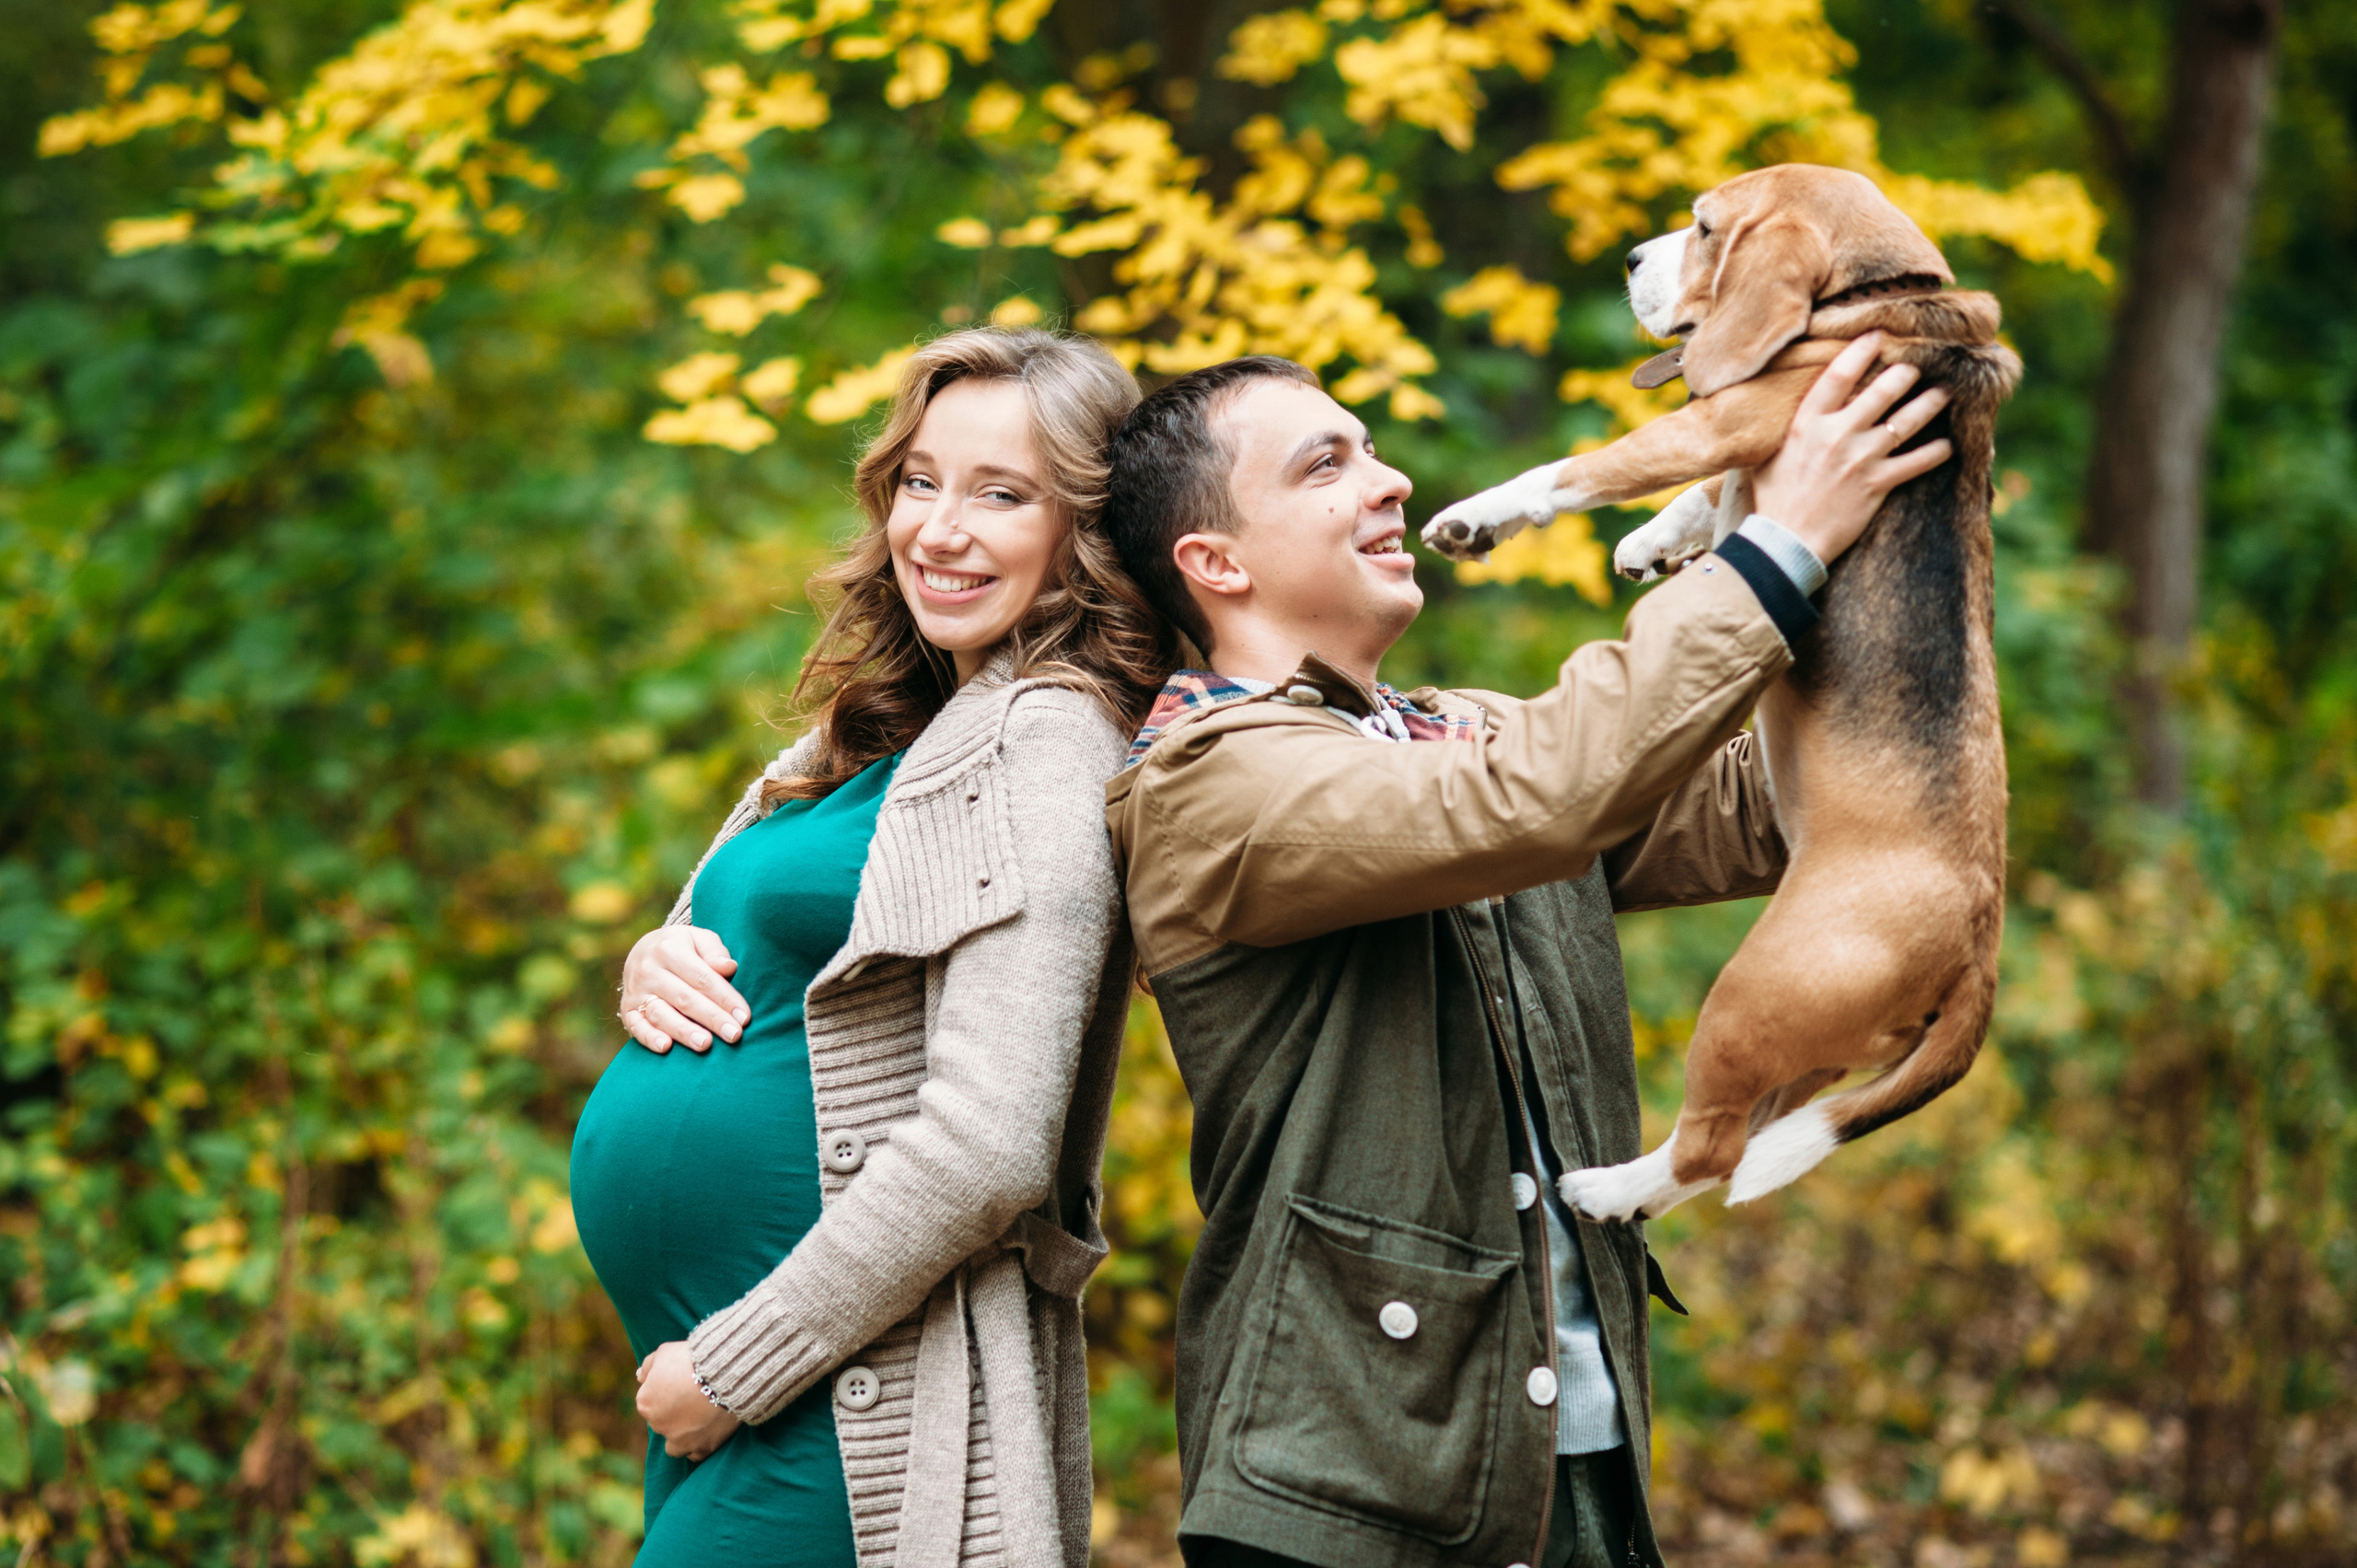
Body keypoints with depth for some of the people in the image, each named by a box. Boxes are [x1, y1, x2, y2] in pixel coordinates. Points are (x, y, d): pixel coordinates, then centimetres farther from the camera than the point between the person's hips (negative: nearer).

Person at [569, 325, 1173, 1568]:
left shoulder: (1050, 742, -13)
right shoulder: (873, 740, 12)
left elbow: (985, 1150, -21)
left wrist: (731, 1370, -15)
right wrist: (654, 967, 1)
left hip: (833, 1420, -8)